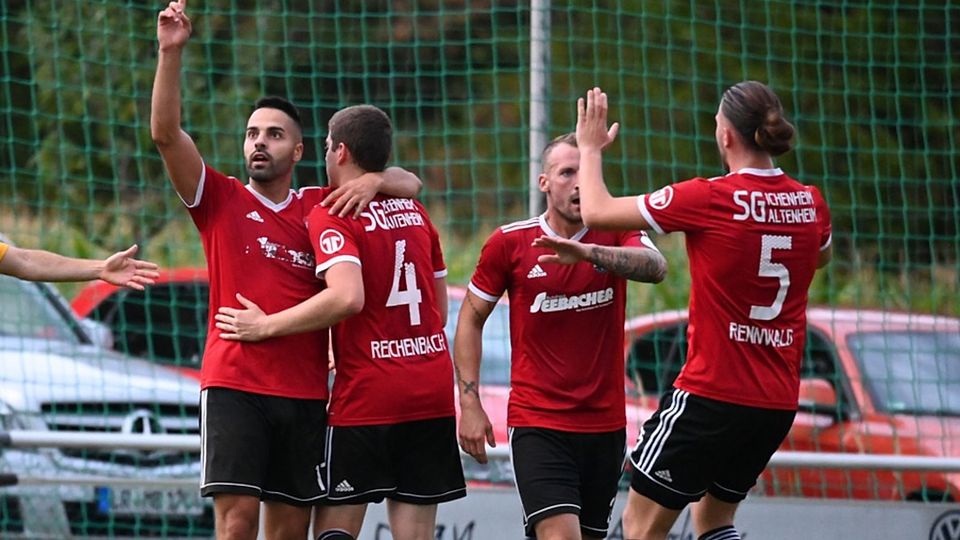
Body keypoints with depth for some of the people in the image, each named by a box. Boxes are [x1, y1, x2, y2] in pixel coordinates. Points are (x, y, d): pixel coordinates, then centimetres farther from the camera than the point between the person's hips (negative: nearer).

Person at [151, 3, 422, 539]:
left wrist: (375, 180, -8)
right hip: (234, 383, -3)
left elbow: (409, 184, 15)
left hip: (305, 390, 3)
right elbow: (166, 133, -4)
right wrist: (171, 52, -14)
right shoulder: (221, 199, 7)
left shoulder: (319, 206, 12)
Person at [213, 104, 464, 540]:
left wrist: (267, 325, -15)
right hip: (432, 391, 6)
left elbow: (347, 297, -24)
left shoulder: (331, 216, -8)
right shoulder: (415, 212, 13)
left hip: (368, 396, -6)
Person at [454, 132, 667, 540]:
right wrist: (470, 403, -1)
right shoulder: (509, 243, -3)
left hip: (605, 425, 3)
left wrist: (589, 252, -40)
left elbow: (655, 267, -23)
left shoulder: (617, 235, -1)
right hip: (536, 424, -3)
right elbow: (471, 319, 7)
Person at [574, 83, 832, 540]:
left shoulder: (709, 198, -15)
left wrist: (590, 149, 11)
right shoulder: (810, 204, 2)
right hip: (779, 403, 6)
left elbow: (597, 212, -6)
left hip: (710, 395, -6)